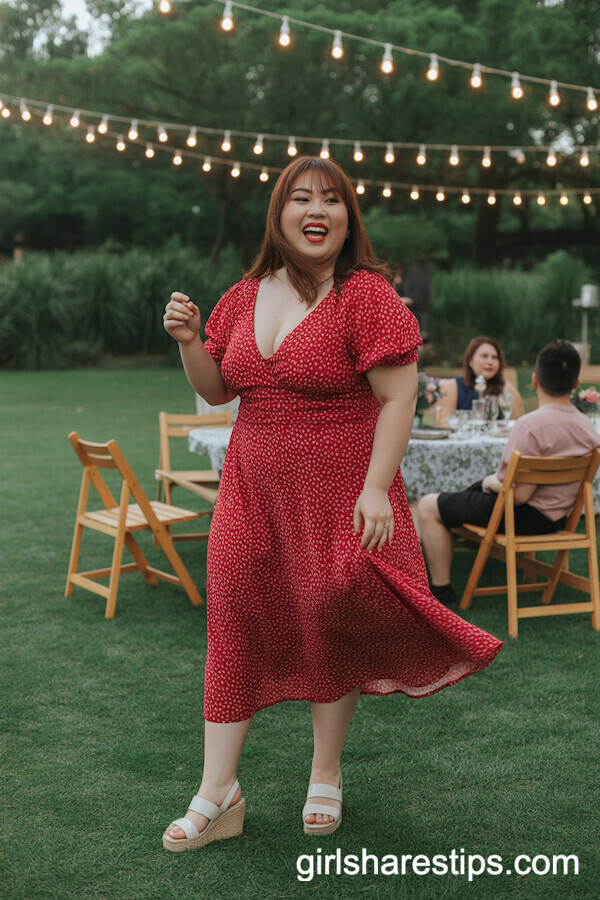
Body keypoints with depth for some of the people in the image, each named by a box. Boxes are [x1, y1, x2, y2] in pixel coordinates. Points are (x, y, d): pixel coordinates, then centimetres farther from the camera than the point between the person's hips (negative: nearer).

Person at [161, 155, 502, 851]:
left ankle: (325, 777, 26)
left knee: (332, 625, 5)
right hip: (253, 489, 5)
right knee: (232, 622, 2)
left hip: (339, 488, -5)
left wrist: (376, 487, -21)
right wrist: (189, 341, -4)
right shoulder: (244, 298, 8)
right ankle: (217, 794, 11)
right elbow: (216, 391, 15)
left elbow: (398, 398, -13)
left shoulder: (367, 295, -9)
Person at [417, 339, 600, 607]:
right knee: (472, 490, 33)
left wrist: (491, 482, -7)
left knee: (428, 507, 4)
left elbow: (519, 494, -28)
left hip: (525, 518, -9)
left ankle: (442, 591, 7)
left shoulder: (531, 425, -28)